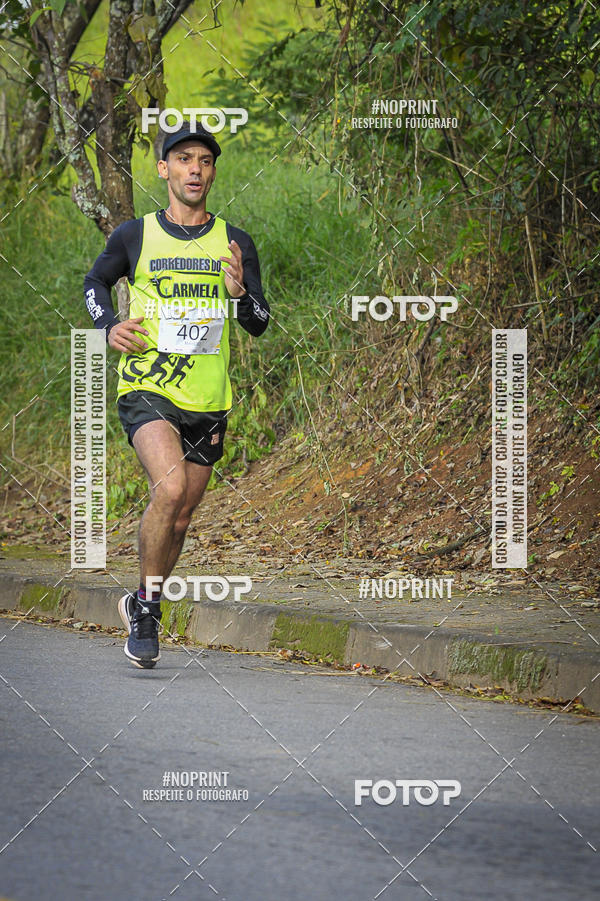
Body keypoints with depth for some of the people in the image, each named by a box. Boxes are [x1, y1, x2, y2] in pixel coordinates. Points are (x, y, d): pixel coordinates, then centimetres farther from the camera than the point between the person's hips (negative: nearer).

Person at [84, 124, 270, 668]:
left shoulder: (235, 244, 5)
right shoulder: (135, 236, 2)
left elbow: (261, 325, 6)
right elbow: (96, 281, 19)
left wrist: (239, 294, -15)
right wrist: (109, 326, 0)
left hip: (208, 401, 3)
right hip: (147, 391, -3)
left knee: (180, 517, 9)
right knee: (170, 487, -27)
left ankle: (141, 604, 34)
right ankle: (147, 610, -11)